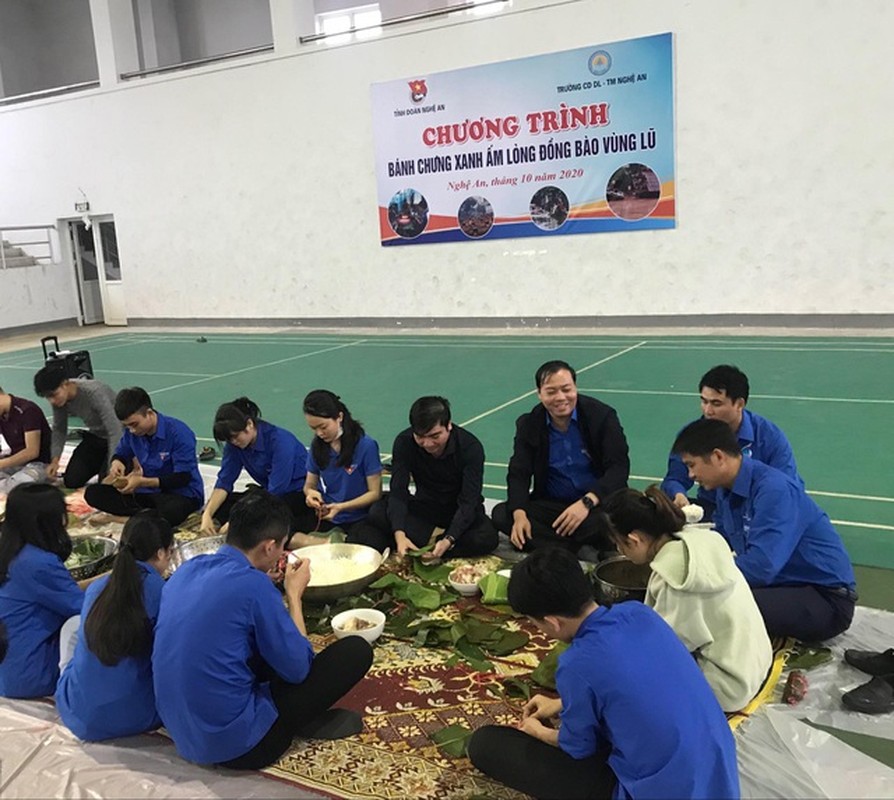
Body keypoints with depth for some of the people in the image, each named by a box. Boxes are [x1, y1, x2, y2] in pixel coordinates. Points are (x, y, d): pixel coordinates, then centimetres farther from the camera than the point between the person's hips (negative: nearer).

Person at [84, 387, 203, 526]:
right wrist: (117, 462, -9)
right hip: (149, 492, 7)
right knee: (93, 492, -10)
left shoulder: (179, 433, -19)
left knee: (171, 510, -44)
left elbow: (183, 478, -20)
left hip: (182, 494, -6)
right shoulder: (132, 432, -1)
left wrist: (142, 482, -26)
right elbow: (121, 454, 18)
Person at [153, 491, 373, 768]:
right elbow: (297, 669, -10)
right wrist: (294, 594, 0)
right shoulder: (253, 584, -20)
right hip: (236, 743, -8)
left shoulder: (187, 570, 3)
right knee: (356, 650, -2)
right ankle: (309, 723, 16)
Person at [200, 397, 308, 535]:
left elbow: (276, 492, -27)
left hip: (301, 493, -7)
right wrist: (207, 514, -22)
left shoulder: (280, 441, -25)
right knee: (219, 505, -13)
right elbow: (224, 481, -4)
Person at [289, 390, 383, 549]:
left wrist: (341, 507, -20)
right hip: (324, 515, 5)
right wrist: (310, 493, -12)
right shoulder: (317, 446, 5)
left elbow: (375, 493, -7)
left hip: (358, 519, -4)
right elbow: (309, 485, 14)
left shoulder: (366, 445, -10)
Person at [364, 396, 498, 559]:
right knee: (377, 513, -23)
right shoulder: (404, 442, -18)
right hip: (424, 507, 2)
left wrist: (449, 540, -42)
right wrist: (399, 535, -39)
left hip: (461, 512, -2)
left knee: (487, 539, -33)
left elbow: (469, 501, -27)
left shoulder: (470, 446, -24)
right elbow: (398, 491, -22)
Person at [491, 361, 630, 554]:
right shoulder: (528, 425, 0)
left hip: (598, 502, -4)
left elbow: (619, 467, -15)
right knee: (501, 514, -20)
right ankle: (583, 547, -24)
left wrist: (587, 502, -31)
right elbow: (519, 473, -5)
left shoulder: (602, 415, -8)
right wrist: (519, 515, -26)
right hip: (550, 504, 4)